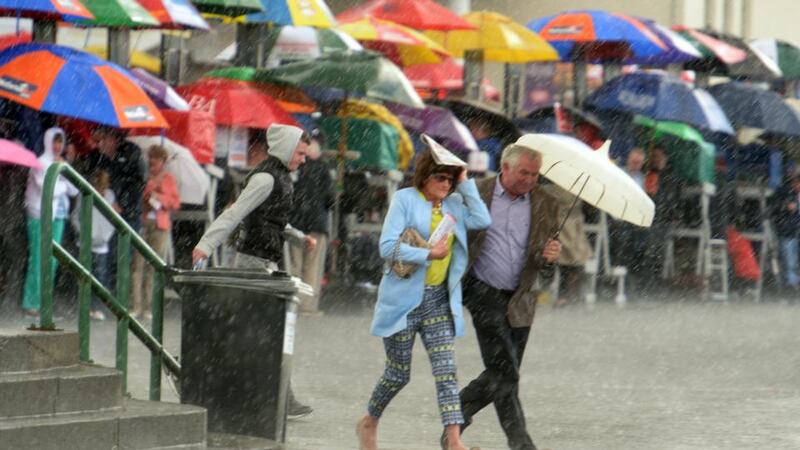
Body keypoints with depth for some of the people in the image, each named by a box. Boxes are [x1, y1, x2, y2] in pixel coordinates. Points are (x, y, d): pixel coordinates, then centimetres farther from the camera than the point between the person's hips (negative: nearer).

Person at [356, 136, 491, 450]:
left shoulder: (453, 204, 10)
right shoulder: (405, 199, -7)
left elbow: (482, 221, -9)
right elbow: (387, 247, -15)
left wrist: (465, 184, -4)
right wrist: (428, 254, -21)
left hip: (438, 300, 4)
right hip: (404, 298, -4)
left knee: (446, 370, -8)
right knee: (399, 373, 5)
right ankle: (368, 423, 30)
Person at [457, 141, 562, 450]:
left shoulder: (545, 205, 4)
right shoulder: (476, 193, -3)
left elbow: (542, 262, 4)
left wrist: (549, 257, -18)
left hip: (519, 300, 4)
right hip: (484, 293, -4)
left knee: (503, 374, 6)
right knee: (504, 371, -12)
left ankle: (459, 412, 28)